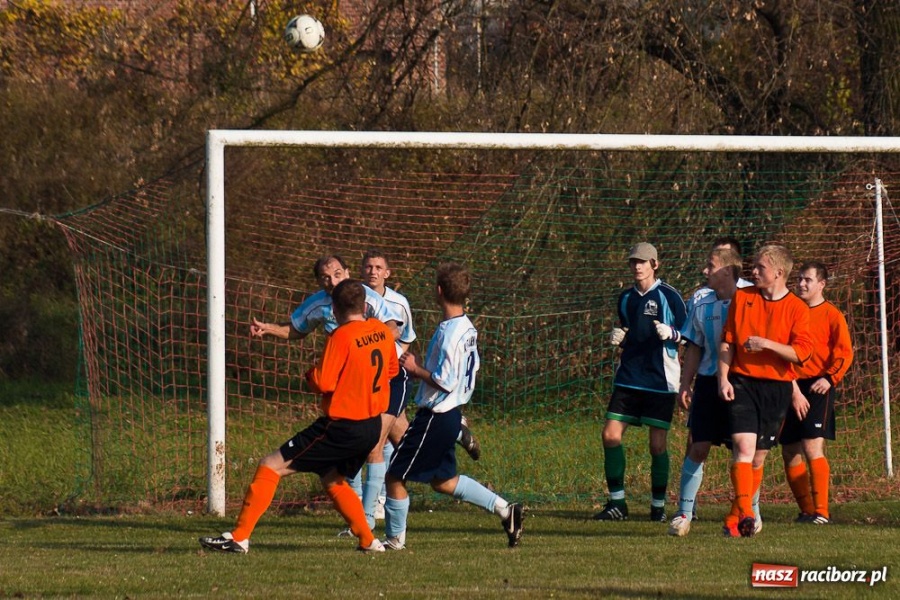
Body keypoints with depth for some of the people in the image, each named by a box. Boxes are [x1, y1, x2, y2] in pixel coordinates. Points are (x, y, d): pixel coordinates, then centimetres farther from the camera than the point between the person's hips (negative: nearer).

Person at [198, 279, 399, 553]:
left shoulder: (342, 337, -16)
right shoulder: (382, 331, 5)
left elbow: (323, 383, -20)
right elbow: (392, 369, 21)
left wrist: (310, 374, 1)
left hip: (342, 426, -8)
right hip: (373, 426, 8)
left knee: (271, 466, -5)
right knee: (332, 480, 30)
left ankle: (239, 537, -9)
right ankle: (368, 541, 25)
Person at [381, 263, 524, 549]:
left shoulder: (448, 333, -22)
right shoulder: (468, 329, 7)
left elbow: (444, 382, -26)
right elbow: (472, 367, 19)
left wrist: (416, 368, -12)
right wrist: (423, 367, 14)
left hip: (435, 416, -10)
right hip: (451, 415, 10)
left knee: (395, 476, 3)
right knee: (442, 480, 21)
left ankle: (395, 539, 12)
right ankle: (504, 509, 14)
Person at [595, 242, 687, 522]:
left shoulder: (669, 296, -4)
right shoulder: (626, 298, 13)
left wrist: (670, 333, -22)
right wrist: (618, 338, 2)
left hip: (661, 381, -5)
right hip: (628, 378, 5)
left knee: (658, 444, -3)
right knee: (611, 435, -4)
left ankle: (658, 505, 10)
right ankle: (617, 503, 4)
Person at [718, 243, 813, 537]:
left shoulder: (797, 309, -1)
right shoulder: (742, 297, 6)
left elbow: (801, 353, -8)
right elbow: (727, 342, 8)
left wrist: (767, 344, -18)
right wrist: (723, 379, -1)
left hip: (777, 389, 0)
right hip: (742, 383, 0)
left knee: (759, 456, 6)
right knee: (744, 446, -18)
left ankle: (735, 518, 17)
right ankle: (745, 513, -28)